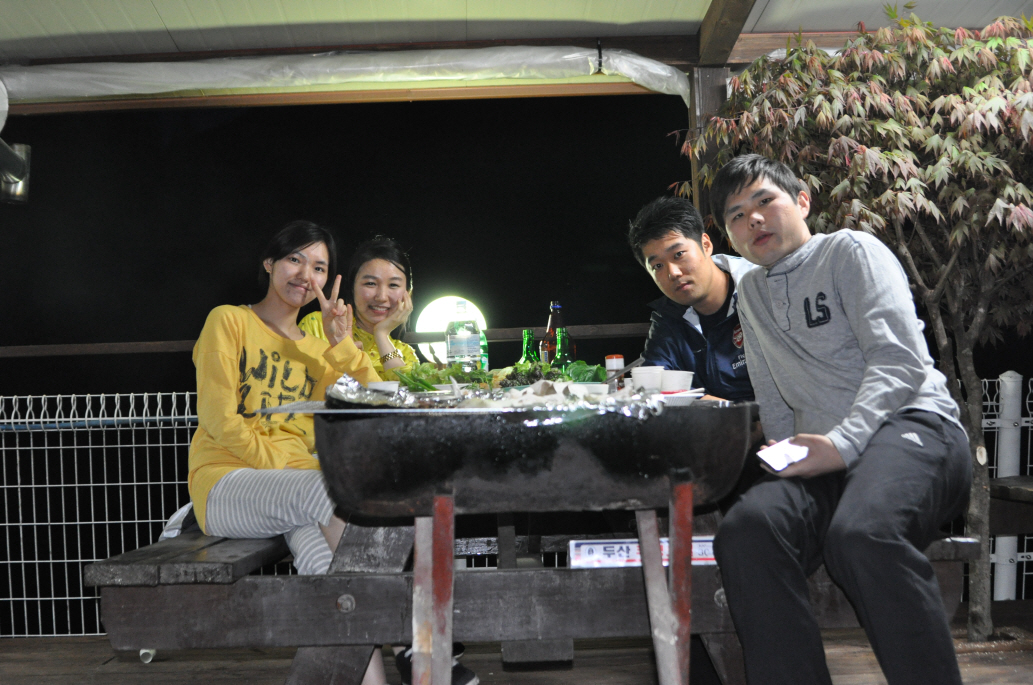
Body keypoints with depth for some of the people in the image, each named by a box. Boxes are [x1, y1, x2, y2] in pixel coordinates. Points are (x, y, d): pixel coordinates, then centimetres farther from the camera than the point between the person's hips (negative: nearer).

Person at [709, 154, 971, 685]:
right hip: (820, 457, 5)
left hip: (911, 425, -4)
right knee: (746, 531, -28)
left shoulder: (850, 250, 8)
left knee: (860, 533, -37)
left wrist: (842, 443, -18)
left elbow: (900, 360, -5)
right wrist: (792, 457, 4)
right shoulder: (750, 291, 25)